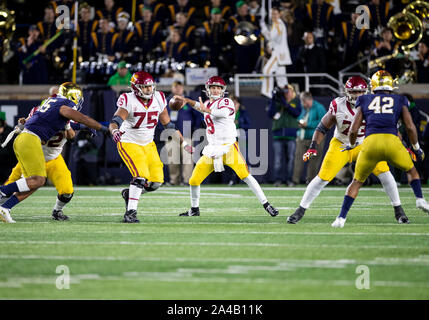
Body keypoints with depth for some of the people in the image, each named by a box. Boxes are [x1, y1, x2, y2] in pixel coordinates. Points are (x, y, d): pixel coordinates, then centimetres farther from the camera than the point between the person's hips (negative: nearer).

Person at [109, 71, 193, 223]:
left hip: (148, 144, 6)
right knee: (141, 175, -24)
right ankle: (130, 213, -20)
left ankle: (130, 193, 24)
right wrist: (115, 131, -54)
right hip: (129, 144, -6)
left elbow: (168, 125, 8)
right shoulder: (128, 101, -18)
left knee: (156, 181, -2)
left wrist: (184, 143, 9)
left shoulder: (158, 99, -2)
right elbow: (115, 121, -31)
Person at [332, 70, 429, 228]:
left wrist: (351, 145, 34)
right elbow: (410, 127, 13)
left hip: (370, 143, 0)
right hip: (392, 140, 0)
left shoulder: (365, 102, 20)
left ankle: (342, 217, 5)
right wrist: (416, 148, 27)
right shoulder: (399, 101, 20)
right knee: (411, 170, 27)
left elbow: (353, 130, 15)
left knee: (357, 181, 15)